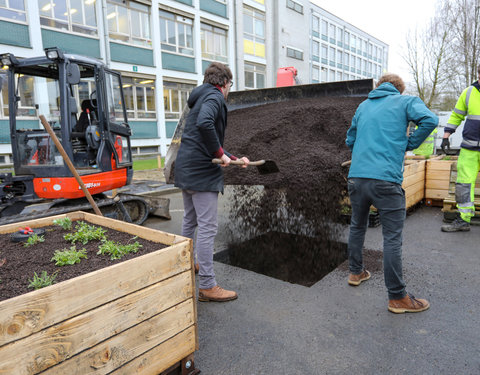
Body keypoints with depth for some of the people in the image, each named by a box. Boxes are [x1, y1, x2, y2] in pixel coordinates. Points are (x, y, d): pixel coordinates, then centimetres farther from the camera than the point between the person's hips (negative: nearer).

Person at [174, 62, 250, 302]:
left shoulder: (201, 98, 22)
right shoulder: (214, 97, -8)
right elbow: (204, 123, -31)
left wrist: (234, 159, 27)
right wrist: (220, 153, -19)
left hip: (185, 168, 10)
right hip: (202, 171, -10)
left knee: (190, 221, 23)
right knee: (207, 228, -5)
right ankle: (207, 286, 3)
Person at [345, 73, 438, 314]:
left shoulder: (363, 106, 20)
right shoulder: (405, 101, 8)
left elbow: (350, 139, 26)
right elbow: (429, 120, -10)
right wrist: (408, 145, 3)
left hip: (356, 177, 5)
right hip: (386, 179, -5)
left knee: (357, 227, 22)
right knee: (392, 238, 0)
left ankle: (356, 272, 37)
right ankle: (397, 297, 9)